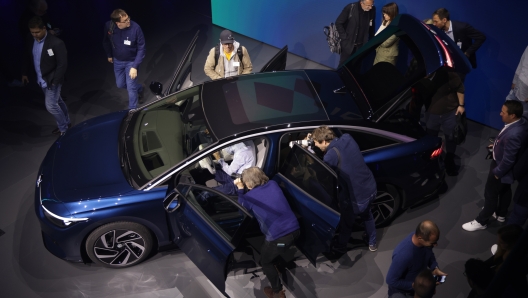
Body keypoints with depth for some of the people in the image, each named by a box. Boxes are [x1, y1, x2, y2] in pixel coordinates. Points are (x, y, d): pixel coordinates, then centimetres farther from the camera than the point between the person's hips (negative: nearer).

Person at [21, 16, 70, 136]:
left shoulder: (56, 43, -24)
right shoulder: (32, 42, -2)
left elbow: (62, 64, -22)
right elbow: (28, 58, 15)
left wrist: (54, 81, -22)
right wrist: (25, 73, 14)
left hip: (52, 80, -7)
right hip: (41, 80, 7)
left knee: (51, 105, -7)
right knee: (57, 102, 21)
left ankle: (63, 128, 14)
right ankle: (66, 123, 38)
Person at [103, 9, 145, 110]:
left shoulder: (135, 28, -30)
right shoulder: (108, 26, -22)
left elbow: (141, 48, -21)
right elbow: (106, 41, 1)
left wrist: (135, 66, -24)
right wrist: (109, 55, 12)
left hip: (131, 61, -4)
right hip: (117, 61, 4)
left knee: (131, 87, 0)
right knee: (120, 84, 19)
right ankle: (140, 88, 49)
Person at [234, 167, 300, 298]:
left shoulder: (249, 196, -5)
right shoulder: (273, 184, 9)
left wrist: (240, 189, 19)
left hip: (278, 237, -6)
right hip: (295, 230, 6)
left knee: (265, 262, 23)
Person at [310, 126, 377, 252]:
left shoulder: (330, 156, -24)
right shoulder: (347, 138, -4)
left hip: (356, 196, -6)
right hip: (370, 188, 7)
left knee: (346, 223, 23)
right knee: (366, 214, 35)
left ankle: (340, 247, 48)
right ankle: (372, 243, 53)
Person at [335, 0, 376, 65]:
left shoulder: (372, 10, -7)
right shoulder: (350, 8, -18)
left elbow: (371, 27, 6)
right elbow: (338, 23, -11)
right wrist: (344, 37, -11)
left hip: (361, 45, 3)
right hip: (348, 44, -3)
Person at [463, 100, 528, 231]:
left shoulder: (513, 134, -41)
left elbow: (508, 159, -31)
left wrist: (498, 172, -17)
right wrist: (497, 145, 9)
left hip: (502, 168, -9)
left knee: (491, 194, 11)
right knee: (505, 190, 29)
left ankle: (481, 221, 30)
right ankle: (501, 214, 52)